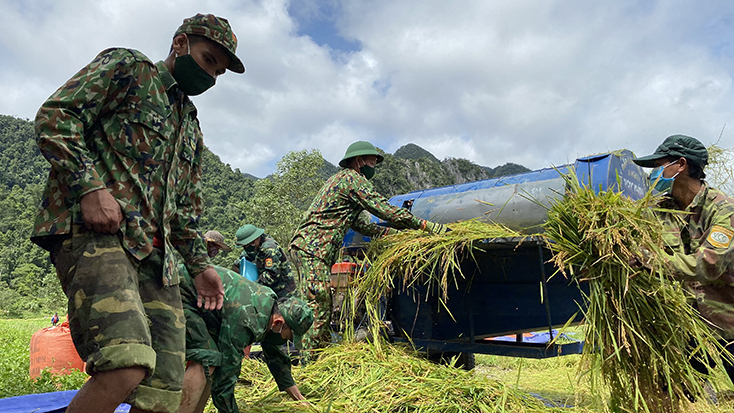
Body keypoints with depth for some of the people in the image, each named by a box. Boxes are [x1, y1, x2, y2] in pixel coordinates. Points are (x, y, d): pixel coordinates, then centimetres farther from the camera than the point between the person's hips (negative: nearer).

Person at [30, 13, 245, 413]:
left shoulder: (191, 128, 30)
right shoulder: (126, 66, 11)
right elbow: (54, 117, -3)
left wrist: (199, 264, 20)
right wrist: (90, 187, -16)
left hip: (154, 254, 7)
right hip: (92, 229, -7)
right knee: (128, 365, -27)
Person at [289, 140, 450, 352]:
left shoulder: (340, 179, 26)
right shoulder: (353, 178, -6)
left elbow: (361, 224, 21)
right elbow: (385, 210, -16)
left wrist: (399, 232, 15)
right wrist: (428, 226, -15)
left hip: (303, 246, 11)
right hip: (313, 249, -11)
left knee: (323, 307, 13)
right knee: (317, 309, -9)